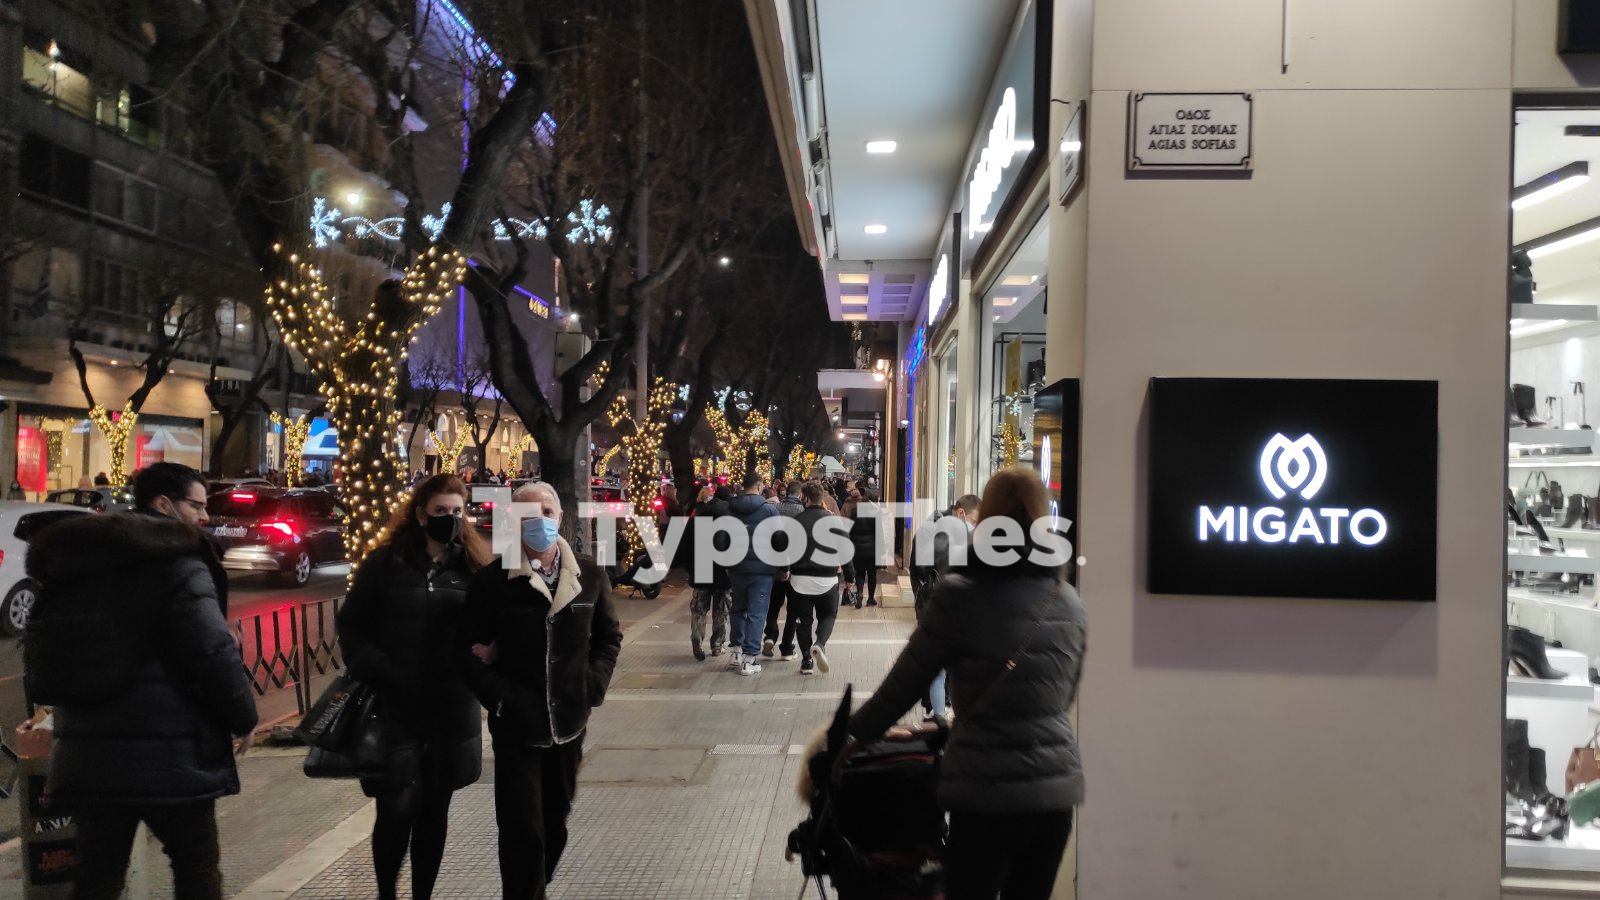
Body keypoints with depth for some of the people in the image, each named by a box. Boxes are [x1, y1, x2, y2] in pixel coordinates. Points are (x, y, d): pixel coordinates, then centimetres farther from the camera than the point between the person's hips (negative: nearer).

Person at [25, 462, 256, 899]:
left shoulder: (79, 564, 12)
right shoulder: (177, 565, -13)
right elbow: (214, 655, -17)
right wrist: (243, 719, -2)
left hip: (85, 752, 7)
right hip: (167, 756, -6)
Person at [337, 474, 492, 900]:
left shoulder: (473, 566, 5)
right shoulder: (384, 563, 0)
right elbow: (351, 627, 1)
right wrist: (382, 675, -12)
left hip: (453, 712, 2)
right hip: (395, 710, -2)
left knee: (435, 811, 10)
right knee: (398, 811, -3)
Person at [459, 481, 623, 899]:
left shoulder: (589, 575, 1)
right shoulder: (491, 580, -9)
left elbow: (609, 636, 12)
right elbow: (470, 649, -4)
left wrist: (593, 686, 0)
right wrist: (499, 699, -13)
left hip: (570, 722, 4)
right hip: (516, 725, -3)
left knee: (555, 823, 17)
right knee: (522, 830, -3)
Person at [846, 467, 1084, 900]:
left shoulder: (959, 596, -10)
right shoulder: (1068, 601, 5)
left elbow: (902, 686, -3)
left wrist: (848, 734, 12)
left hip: (987, 791, -5)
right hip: (1058, 786, 5)